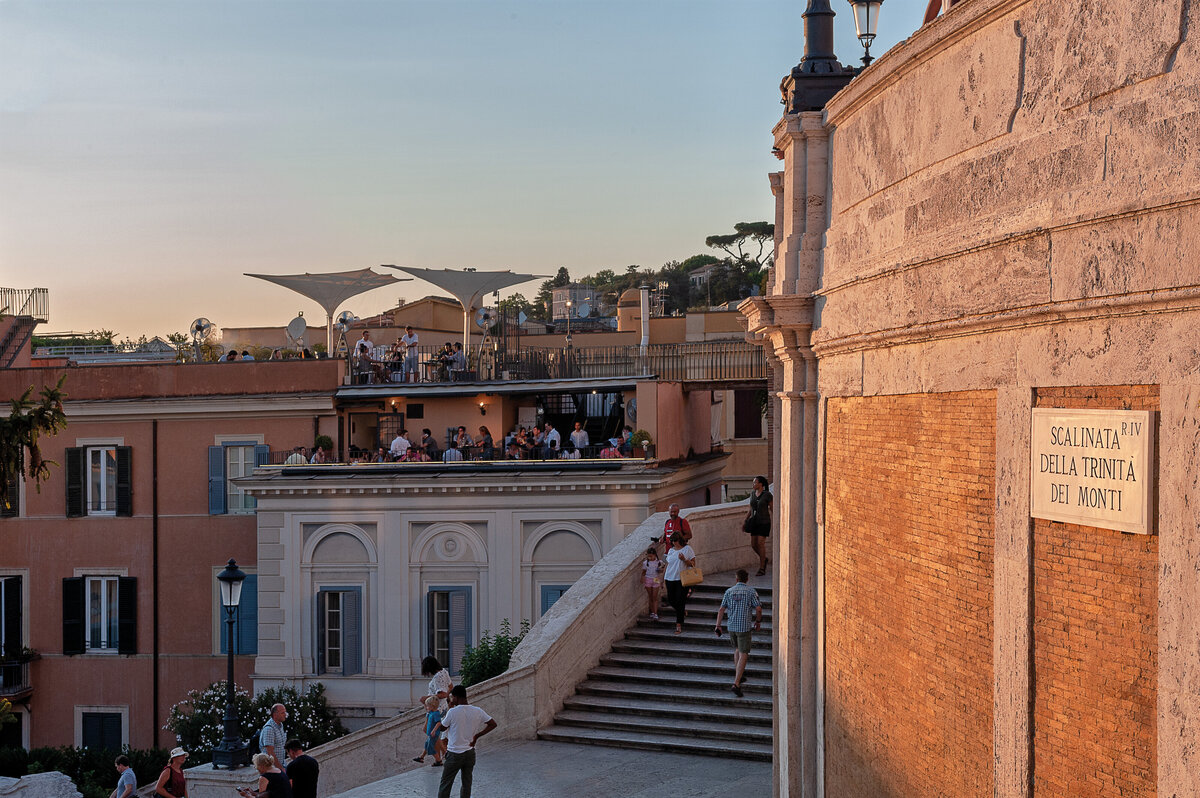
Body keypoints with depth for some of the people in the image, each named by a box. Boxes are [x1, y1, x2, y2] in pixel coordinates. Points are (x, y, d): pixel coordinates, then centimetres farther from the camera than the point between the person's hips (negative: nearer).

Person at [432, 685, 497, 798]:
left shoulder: (453, 712, -16)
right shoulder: (477, 711, -3)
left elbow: (442, 727, -2)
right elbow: (493, 724, 3)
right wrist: (476, 736, 2)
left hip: (454, 754, -4)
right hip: (470, 753, 4)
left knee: (445, 784, 6)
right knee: (467, 785, 12)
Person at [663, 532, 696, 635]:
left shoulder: (687, 549, -2)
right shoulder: (671, 551, 12)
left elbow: (693, 564, -3)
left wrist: (684, 560, -19)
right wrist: (664, 576, 15)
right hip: (670, 578, 5)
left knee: (680, 602, -7)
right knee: (671, 600, 5)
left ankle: (679, 625, -3)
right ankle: (682, 610, 36)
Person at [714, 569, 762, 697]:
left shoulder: (729, 591, 5)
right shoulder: (751, 591, -4)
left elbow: (721, 610, 2)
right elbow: (758, 609, -9)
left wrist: (718, 626, 6)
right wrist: (758, 621, 9)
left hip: (731, 626, 4)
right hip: (744, 626, -4)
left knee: (737, 649, 28)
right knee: (743, 654, -4)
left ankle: (738, 673, 33)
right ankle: (736, 683, -15)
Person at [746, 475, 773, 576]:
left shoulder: (767, 495, -12)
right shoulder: (752, 495, 6)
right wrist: (745, 521, 5)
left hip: (764, 522, -6)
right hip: (754, 522, 6)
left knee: (760, 544, -11)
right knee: (753, 544, 4)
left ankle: (762, 568, 0)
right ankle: (764, 559, 31)